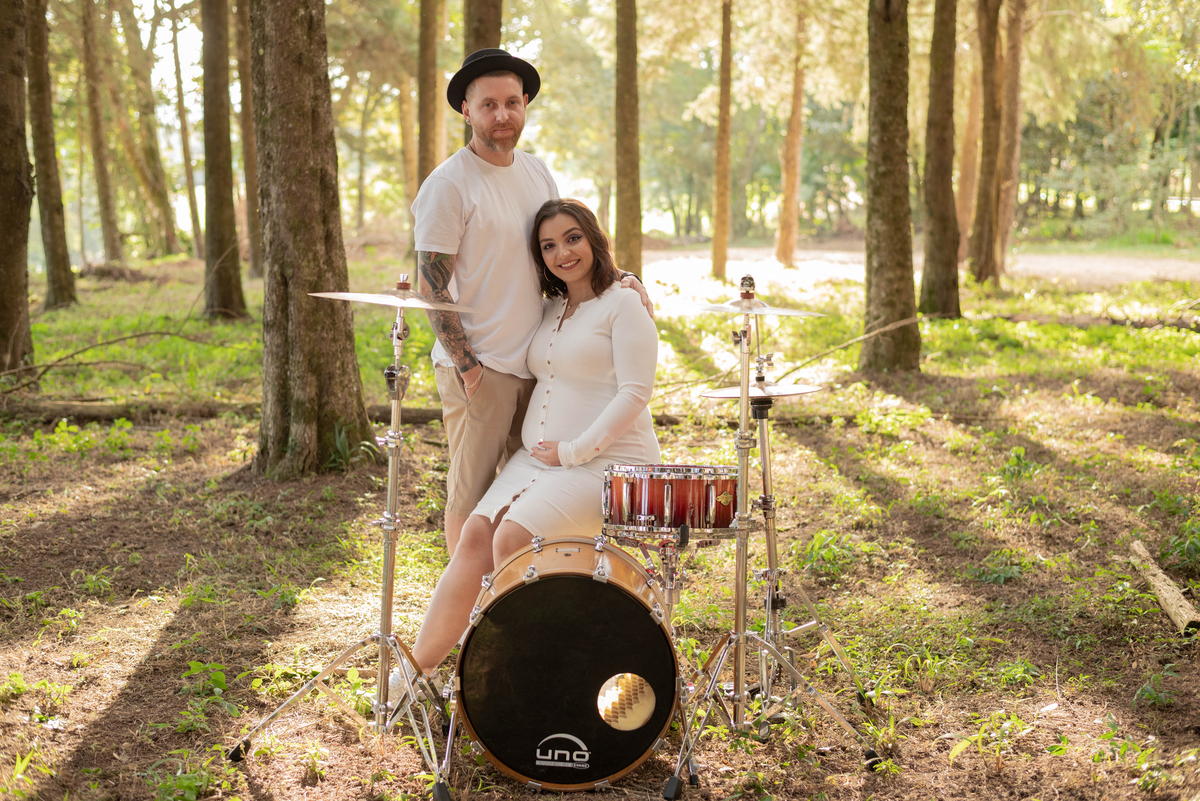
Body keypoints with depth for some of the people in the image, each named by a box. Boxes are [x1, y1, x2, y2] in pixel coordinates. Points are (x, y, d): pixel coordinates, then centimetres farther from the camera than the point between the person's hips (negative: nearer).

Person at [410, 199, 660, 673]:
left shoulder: (623, 304, -6)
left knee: (513, 538, -25)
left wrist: (575, 451, -17)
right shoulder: (551, 309, 18)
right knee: (476, 533, -13)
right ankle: (417, 668, -11)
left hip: (607, 461, -7)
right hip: (538, 456, 7)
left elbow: (635, 393, -14)